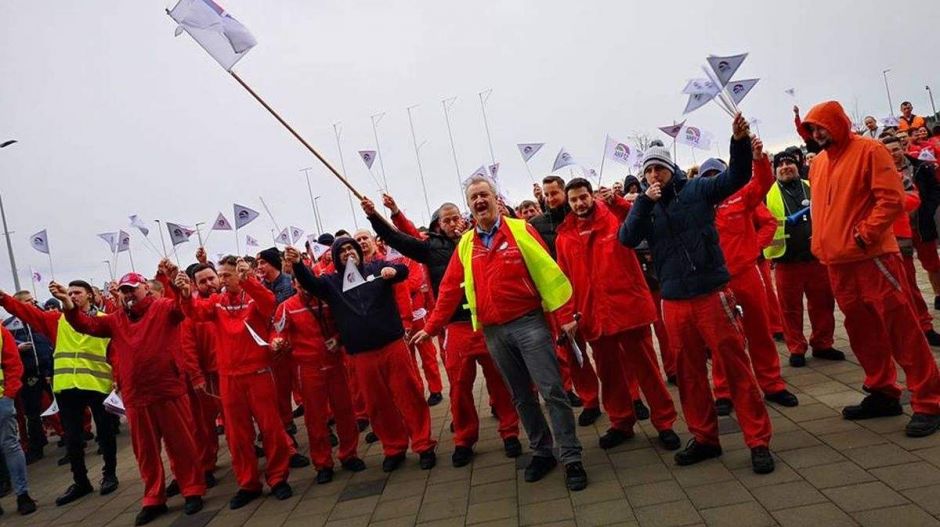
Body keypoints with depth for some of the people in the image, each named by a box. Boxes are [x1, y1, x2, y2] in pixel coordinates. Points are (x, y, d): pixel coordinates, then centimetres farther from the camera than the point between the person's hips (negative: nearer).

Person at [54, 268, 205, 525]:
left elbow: (184, 304, -20)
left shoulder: (164, 308, -2)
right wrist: (68, 305, -10)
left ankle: (193, 491, 17)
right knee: (146, 451, 14)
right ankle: (154, 500, 26)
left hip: (168, 391, -5)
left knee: (181, 443, 4)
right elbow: (87, 325, 6)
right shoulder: (116, 320, 13)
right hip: (134, 397, 5)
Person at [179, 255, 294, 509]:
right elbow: (196, 312, -10)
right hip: (228, 377, 4)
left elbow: (269, 303, -24)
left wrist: (247, 280, -39)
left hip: (258, 372, -4)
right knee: (237, 432, 10)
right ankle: (247, 484, 23)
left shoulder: (254, 296, -2)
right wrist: (186, 295, -31)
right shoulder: (216, 301, 8)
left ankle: (278, 478, 18)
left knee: (271, 426, 3)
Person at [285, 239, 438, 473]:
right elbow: (310, 283, -4)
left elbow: (403, 270, -3)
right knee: (377, 403, 10)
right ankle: (394, 449, 26)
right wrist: (297, 265, -24)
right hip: (362, 354, 2)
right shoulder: (332, 282, 10)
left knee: (409, 395, 2)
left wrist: (394, 270, -27)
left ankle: (424, 446, 14)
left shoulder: (376, 267, 8)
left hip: (393, 344, -2)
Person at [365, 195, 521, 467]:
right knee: (459, 386, 7)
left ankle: (509, 433, 23)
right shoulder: (432, 247, 7)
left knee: (498, 380, 8)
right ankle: (464, 440, 23)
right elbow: (398, 239, 3)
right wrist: (373, 216, -7)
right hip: (456, 326, 0)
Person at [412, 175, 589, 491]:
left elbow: (547, 270, -6)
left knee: (552, 391, -3)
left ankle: (571, 458, 7)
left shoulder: (520, 230, -2)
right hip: (493, 332, 4)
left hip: (528, 323, -4)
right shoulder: (465, 245, 8)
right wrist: (432, 326, 10)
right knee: (521, 396, 13)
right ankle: (542, 452, 27)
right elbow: (450, 288, 10)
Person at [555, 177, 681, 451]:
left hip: (629, 307, -3)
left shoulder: (615, 219, 1)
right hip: (594, 316, 3)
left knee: (646, 366, 5)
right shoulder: (563, 238, 7)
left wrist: (616, 202, -28)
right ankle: (621, 423, 30)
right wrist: (568, 316, -1)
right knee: (609, 372, 14)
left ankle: (665, 422, 19)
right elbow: (564, 281, 6)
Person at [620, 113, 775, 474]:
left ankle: (758, 441, 11)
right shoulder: (645, 206, 7)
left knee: (736, 366, 1)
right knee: (690, 373, 13)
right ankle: (705, 438, 28)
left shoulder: (696, 190, 2)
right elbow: (627, 239, -8)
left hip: (712, 293, -3)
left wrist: (739, 142, -26)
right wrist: (645, 201, -18)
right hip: (675, 302, 3)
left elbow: (737, 176, -9)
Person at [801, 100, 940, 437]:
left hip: (873, 257, -7)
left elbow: (892, 199, -13)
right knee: (861, 330, 12)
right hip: (838, 263, 7)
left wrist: (866, 234, -17)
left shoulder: (869, 151, -5)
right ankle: (883, 393, 24)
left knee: (900, 327, -5)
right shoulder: (818, 163, 15)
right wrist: (822, 244, 11)